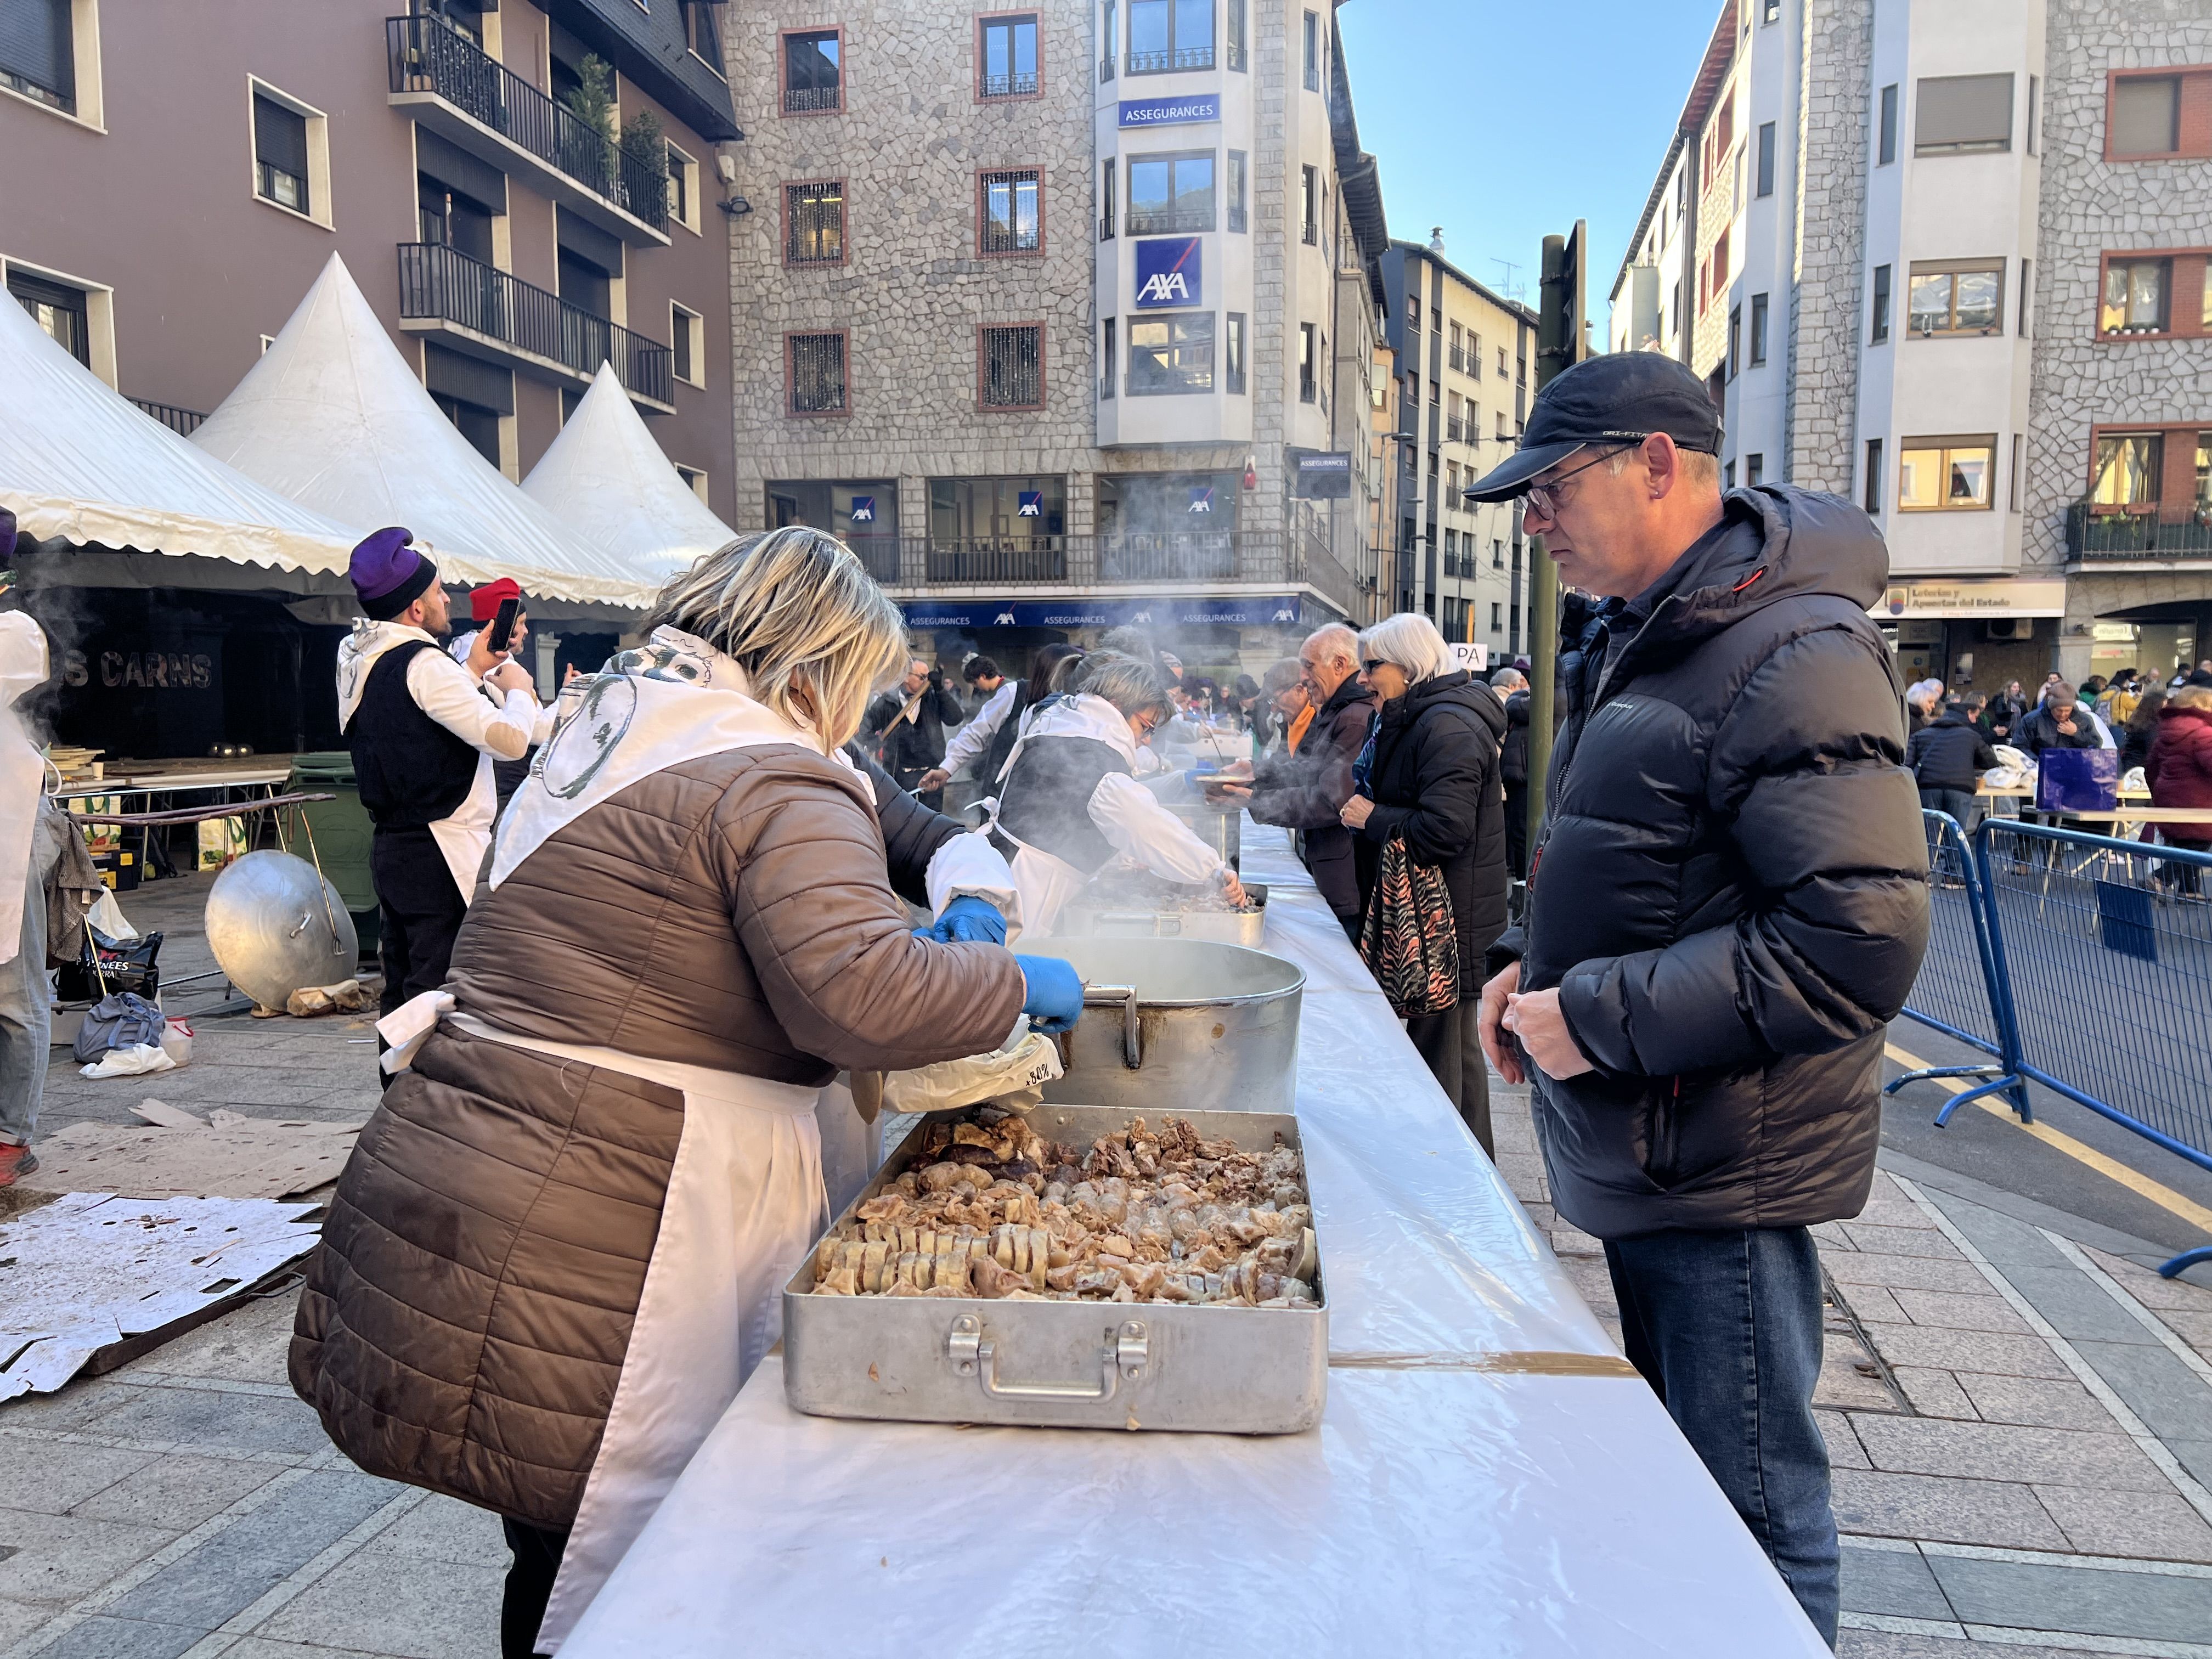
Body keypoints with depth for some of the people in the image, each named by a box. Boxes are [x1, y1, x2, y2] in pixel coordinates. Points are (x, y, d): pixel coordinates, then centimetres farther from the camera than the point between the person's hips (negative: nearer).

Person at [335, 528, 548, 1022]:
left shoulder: (359, 660, 12)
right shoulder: (422, 664, -16)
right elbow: (509, 739, -21)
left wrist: (475, 670, 17)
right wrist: (517, 688, -2)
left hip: (390, 848, 10)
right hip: (442, 856, -10)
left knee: (402, 993, 16)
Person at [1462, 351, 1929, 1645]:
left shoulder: (1796, 658, -19)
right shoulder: (1633, 638, 11)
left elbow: (1861, 940, -26)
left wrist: (1599, 1018, -22)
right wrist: (1537, 963, 5)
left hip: (1725, 1171, -9)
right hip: (1641, 1152, 9)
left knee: (1751, 1509, 6)